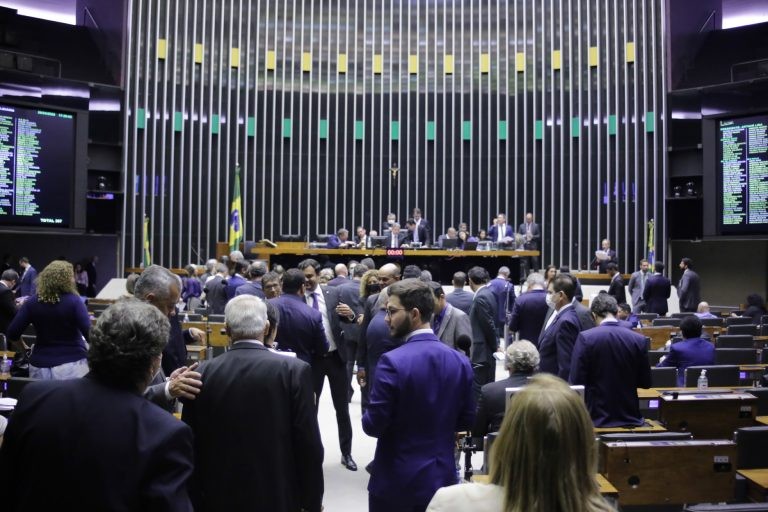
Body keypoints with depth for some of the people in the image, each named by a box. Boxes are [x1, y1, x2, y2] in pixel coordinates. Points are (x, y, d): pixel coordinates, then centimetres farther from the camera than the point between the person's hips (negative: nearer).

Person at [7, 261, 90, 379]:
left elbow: (12, 333, -3)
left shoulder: (32, 302, -1)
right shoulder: (73, 301, -11)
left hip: (40, 366, 4)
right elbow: (89, 332, -20)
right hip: (72, 365, -4)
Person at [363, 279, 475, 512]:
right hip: (442, 477, 5)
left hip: (396, 481, -4)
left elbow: (373, 426, -17)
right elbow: (466, 420, 3)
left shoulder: (393, 362, -21)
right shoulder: (460, 361, -5)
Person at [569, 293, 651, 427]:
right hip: (630, 418, 3)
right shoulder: (639, 340, -6)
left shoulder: (585, 338, -15)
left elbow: (576, 381, -14)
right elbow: (645, 383, 3)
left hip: (597, 418, -3)